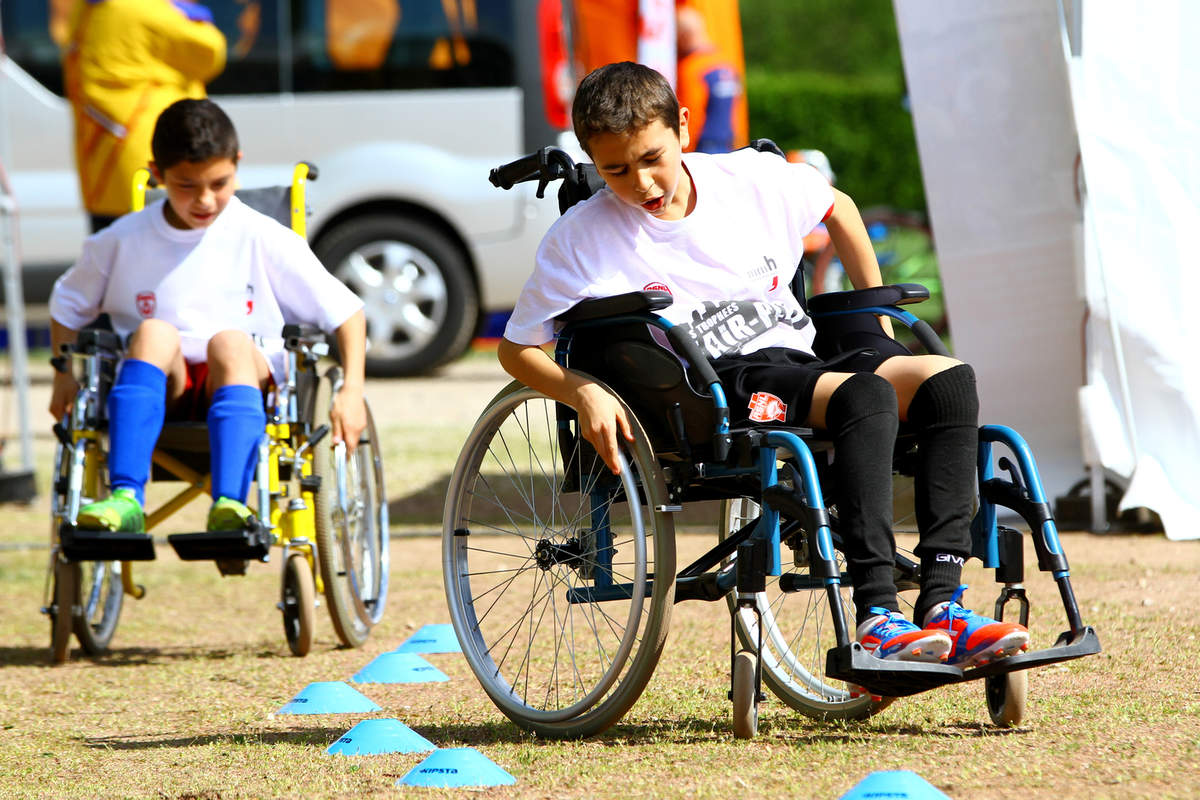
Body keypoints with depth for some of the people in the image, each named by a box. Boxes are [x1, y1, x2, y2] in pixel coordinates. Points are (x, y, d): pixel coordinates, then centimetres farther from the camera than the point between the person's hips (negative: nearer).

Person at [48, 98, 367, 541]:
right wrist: (64, 378, 11)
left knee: (230, 341, -34)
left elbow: (346, 310, 2)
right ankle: (125, 499, -45)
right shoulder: (123, 242, 6)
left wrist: (352, 391, -9)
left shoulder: (263, 240, 1)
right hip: (163, 393, 1)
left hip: (244, 383, -1)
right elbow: (66, 305, 22)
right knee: (154, 331, -30)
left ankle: (229, 504, -53)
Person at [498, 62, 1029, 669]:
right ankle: (875, 621, -42)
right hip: (715, 393, -5)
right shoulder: (580, 238, -1)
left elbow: (837, 208, 28)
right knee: (865, 393, -33)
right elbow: (517, 350, 3)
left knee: (946, 379, -22)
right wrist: (583, 393, -16)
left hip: (803, 364, 5)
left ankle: (942, 606, -29)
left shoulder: (753, 179, 9)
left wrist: (879, 319, 25)